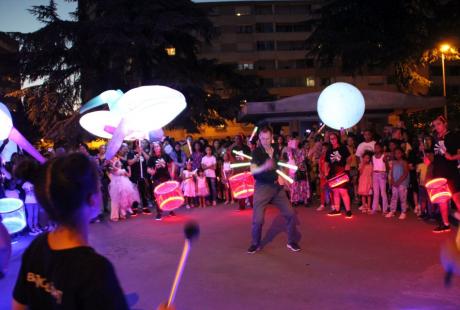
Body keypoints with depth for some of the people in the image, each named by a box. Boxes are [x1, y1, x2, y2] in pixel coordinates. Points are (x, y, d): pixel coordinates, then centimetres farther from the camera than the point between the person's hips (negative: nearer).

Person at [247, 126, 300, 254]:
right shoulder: (256, 152, -12)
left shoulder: (277, 151, 4)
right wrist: (264, 167, -43)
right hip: (262, 187, -4)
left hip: (277, 186, 5)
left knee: (290, 214, 3)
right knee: (258, 219, -6)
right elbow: (253, 170, -25)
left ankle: (292, 242, 21)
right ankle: (255, 244, 18)